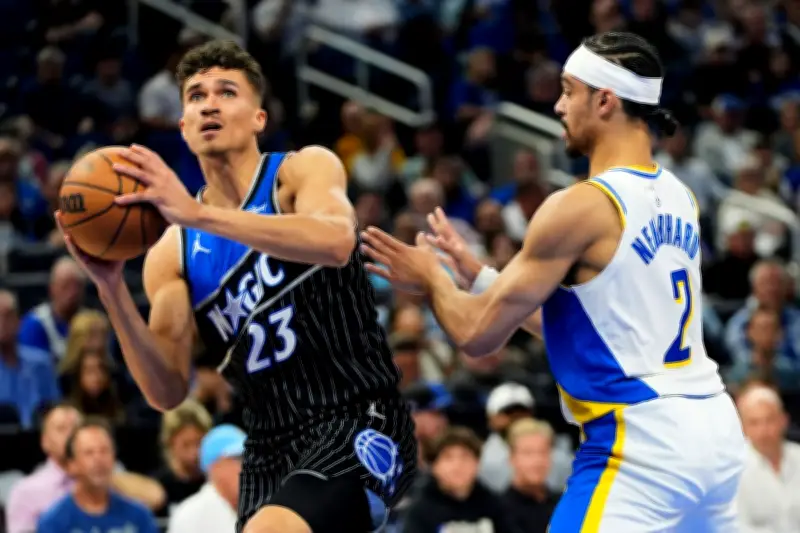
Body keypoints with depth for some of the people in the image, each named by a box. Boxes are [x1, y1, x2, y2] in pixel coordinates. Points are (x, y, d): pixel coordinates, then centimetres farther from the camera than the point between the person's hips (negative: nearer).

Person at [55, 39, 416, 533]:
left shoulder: (304, 170, 0)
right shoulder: (171, 255, 10)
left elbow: (336, 242, -25)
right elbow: (167, 391, 2)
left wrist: (198, 214, -30)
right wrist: (112, 290, -12)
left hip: (360, 423, -6)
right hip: (271, 447, 6)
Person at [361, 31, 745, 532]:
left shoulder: (581, 206, -14)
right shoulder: (678, 198, 12)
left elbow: (479, 333, -7)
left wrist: (432, 278, 13)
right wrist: (471, 269, 26)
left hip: (641, 441, -9)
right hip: (715, 429, 9)